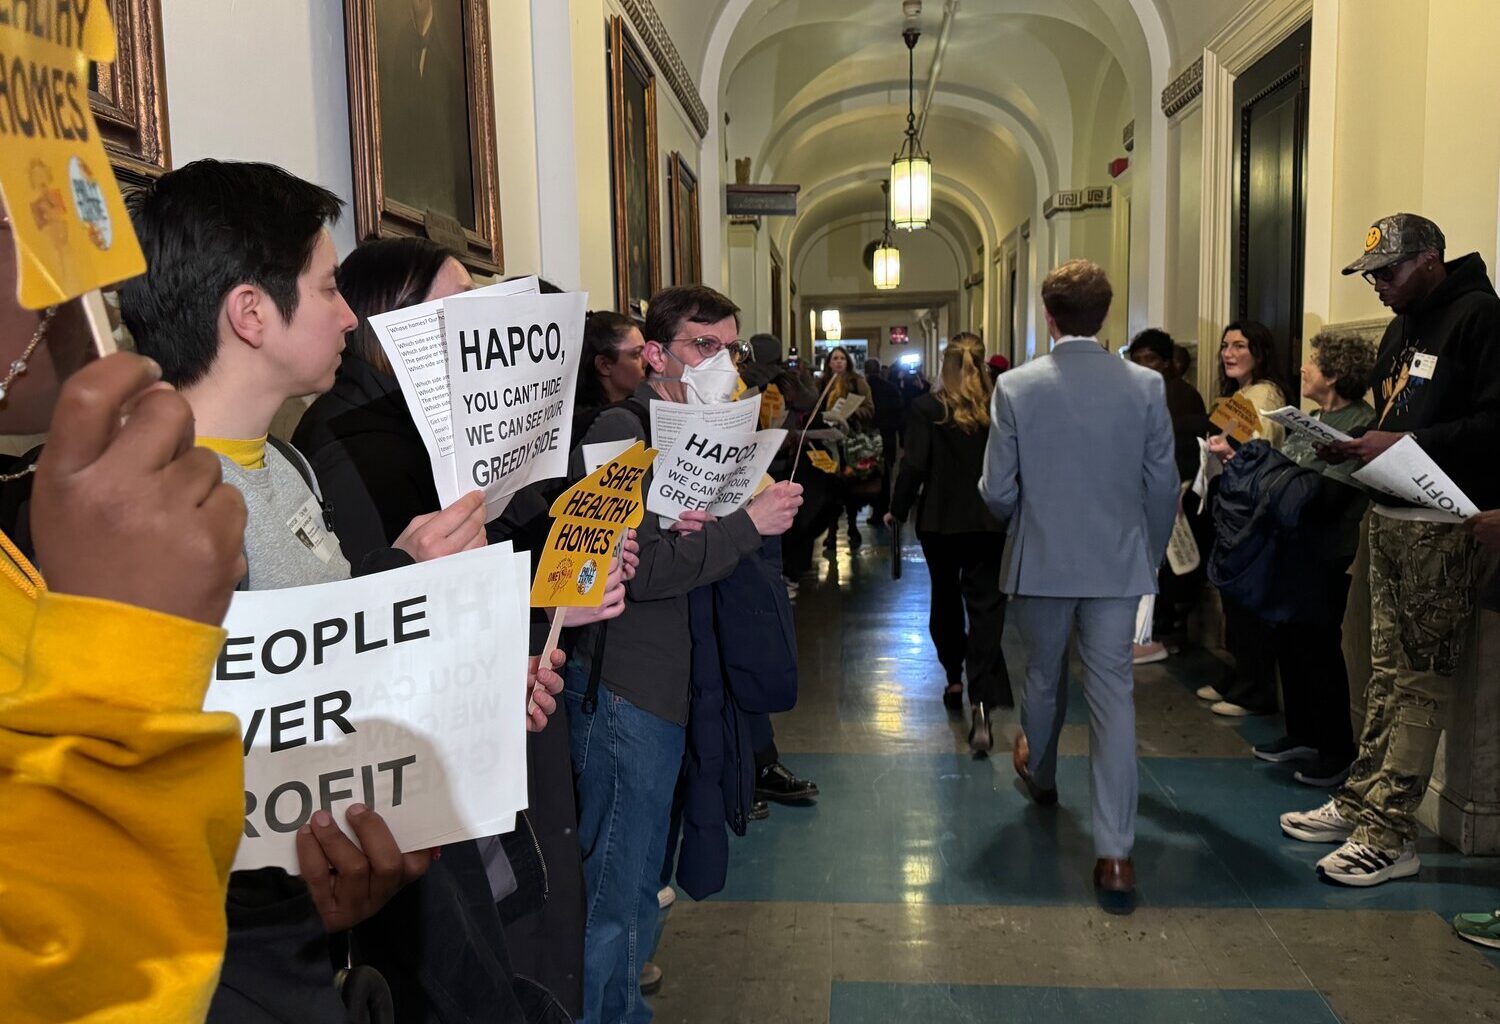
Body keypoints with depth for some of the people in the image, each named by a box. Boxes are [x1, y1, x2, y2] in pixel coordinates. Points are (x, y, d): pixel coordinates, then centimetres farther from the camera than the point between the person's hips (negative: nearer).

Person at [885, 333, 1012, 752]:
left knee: (945, 598, 19)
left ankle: (954, 681, 32)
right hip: (990, 522, 1)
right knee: (986, 606, -1)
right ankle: (981, 703, -14)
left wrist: (898, 510, 2)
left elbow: (914, 466, -11)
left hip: (940, 520, -1)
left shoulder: (927, 408, -9)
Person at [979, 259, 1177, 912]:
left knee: (1044, 678, 22)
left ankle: (1039, 775, 49)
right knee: (1113, 693, 3)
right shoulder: (1146, 386, -6)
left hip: (1041, 562, 0)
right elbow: (1163, 486, -2)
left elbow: (997, 491, -8)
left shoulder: (1016, 387, -10)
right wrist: (1152, 555, 14)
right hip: (1118, 563, 0)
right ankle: (1114, 853, 1)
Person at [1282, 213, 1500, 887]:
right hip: (1390, 519, 9)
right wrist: (1356, 449, 4)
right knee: (1386, 671, 13)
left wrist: (1405, 445, -23)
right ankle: (1360, 802, 20)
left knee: (1421, 679, -4)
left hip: (1445, 527, -8)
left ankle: (1390, 834, 0)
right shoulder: (1402, 329, 18)